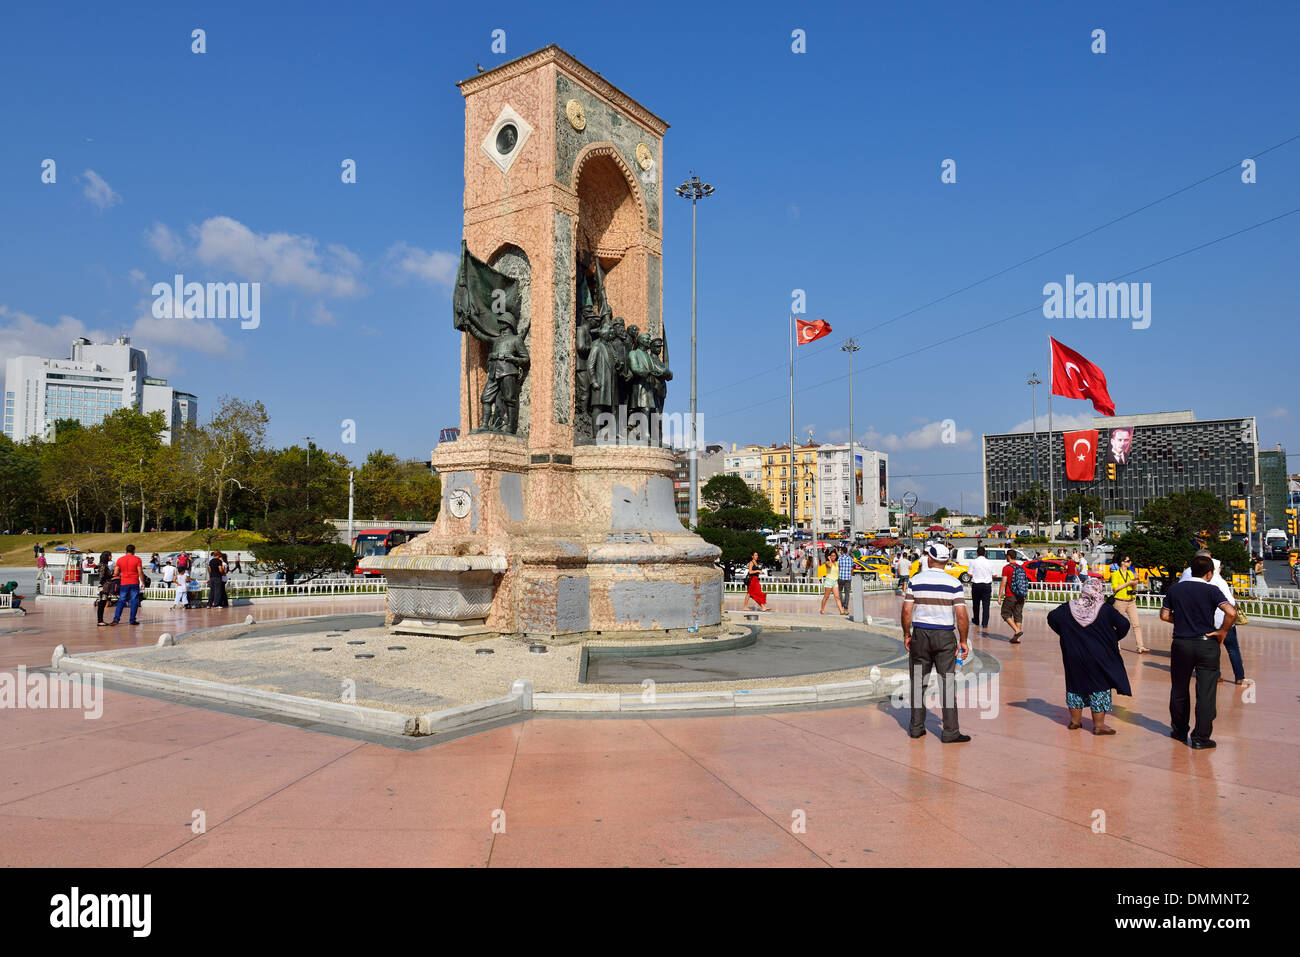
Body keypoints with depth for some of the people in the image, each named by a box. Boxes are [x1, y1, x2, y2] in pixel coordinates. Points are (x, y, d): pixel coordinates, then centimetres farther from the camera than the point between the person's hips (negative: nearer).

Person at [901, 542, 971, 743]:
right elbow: (962, 616, -9)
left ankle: (916, 727, 18)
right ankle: (950, 732, 4)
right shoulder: (954, 583, -7)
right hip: (945, 636, -1)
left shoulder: (915, 580, -4)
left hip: (920, 635, 2)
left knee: (918, 681, 11)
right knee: (947, 682, 3)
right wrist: (963, 641, 1)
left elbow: (907, 611, -4)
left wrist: (906, 634, 8)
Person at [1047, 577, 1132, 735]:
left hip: (1073, 655, 3)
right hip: (1098, 656, -3)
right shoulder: (1105, 609, -10)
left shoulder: (1069, 607, -2)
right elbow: (1124, 624, -15)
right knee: (1099, 687, 7)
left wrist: (1064, 634, 6)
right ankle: (1099, 725, 11)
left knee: (1076, 684, 16)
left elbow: (1051, 616, -2)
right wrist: (1113, 639, 1)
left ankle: (1075, 720, 24)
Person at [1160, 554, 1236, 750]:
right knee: (1206, 693, 2)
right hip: (1206, 644, -3)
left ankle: (1179, 731, 27)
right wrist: (1222, 631, -8)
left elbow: (1165, 615, 7)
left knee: (1179, 689, 16)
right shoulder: (1211, 590, -7)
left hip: (1181, 644, 3)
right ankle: (1201, 738, 3)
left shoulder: (1174, 589, 4)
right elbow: (1231, 612, -21)